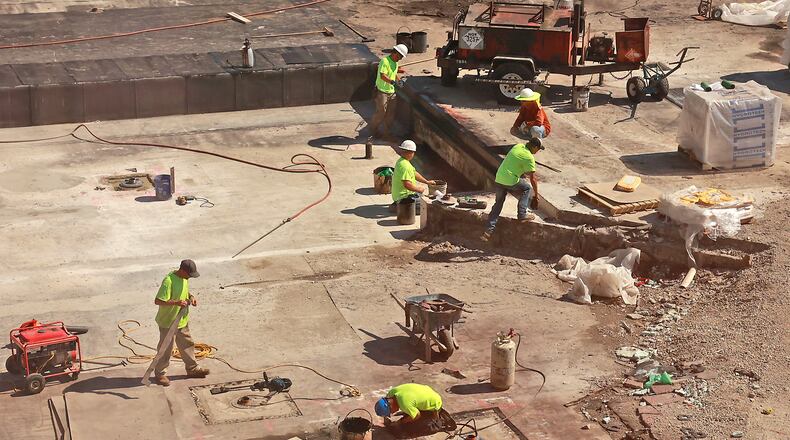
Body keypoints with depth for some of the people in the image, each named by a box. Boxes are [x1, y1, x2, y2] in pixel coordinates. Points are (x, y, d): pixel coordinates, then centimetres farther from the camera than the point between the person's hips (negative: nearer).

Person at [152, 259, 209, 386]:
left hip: (182, 320, 8)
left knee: (187, 344, 20)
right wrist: (176, 302, -37)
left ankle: (192, 368, 35)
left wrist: (191, 297, -1)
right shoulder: (168, 281, -28)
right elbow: (158, 301, -31)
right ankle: (160, 373, 21)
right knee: (165, 348, 5)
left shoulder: (184, 278, -1)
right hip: (167, 322, -8)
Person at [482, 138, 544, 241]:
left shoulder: (518, 146, 9)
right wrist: (536, 195, 5)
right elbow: (533, 179, -6)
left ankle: (489, 230, 12)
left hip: (499, 178, 7)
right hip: (510, 181, -7)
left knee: (498, 203, 15)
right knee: (527, 188, 16)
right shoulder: (529, 158, -11)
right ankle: (522, 214, 11)